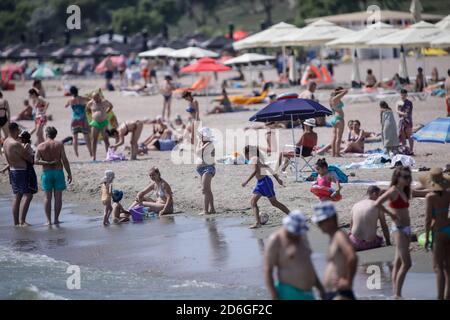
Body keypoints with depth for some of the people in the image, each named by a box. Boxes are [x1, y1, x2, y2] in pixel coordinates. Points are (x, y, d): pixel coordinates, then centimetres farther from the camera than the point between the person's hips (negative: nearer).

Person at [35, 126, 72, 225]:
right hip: (58, 172, -1)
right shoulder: (59, 144, -2)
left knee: (48, 197, 6)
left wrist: (48, 163, -7)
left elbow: (36, 161, -10)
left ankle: (48, 220, 4)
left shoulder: (41, 146, 0)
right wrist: (69, 173, -1)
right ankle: (56, 219, 4)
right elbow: (65, 160, -6)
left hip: (46, 172, 1)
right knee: (58, 197, 5)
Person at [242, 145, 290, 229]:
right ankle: (258, 222, -6)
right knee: (253, 202, -1)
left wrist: (246, 181, -30)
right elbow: (267, 167, 20)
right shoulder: (254, 159, 15)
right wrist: (277, 178, 24)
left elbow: (255, 170, -29)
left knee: (274, 202, 0)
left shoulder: (254, 158, -13)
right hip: (259, 183, 10)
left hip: (265, 181, -10)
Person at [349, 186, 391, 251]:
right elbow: (384, 226, 0)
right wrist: (388, 244, 9)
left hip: (355, 243, 2)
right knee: (380, 239, 30)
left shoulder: (355, 205, 7)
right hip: (370, 244, -2)